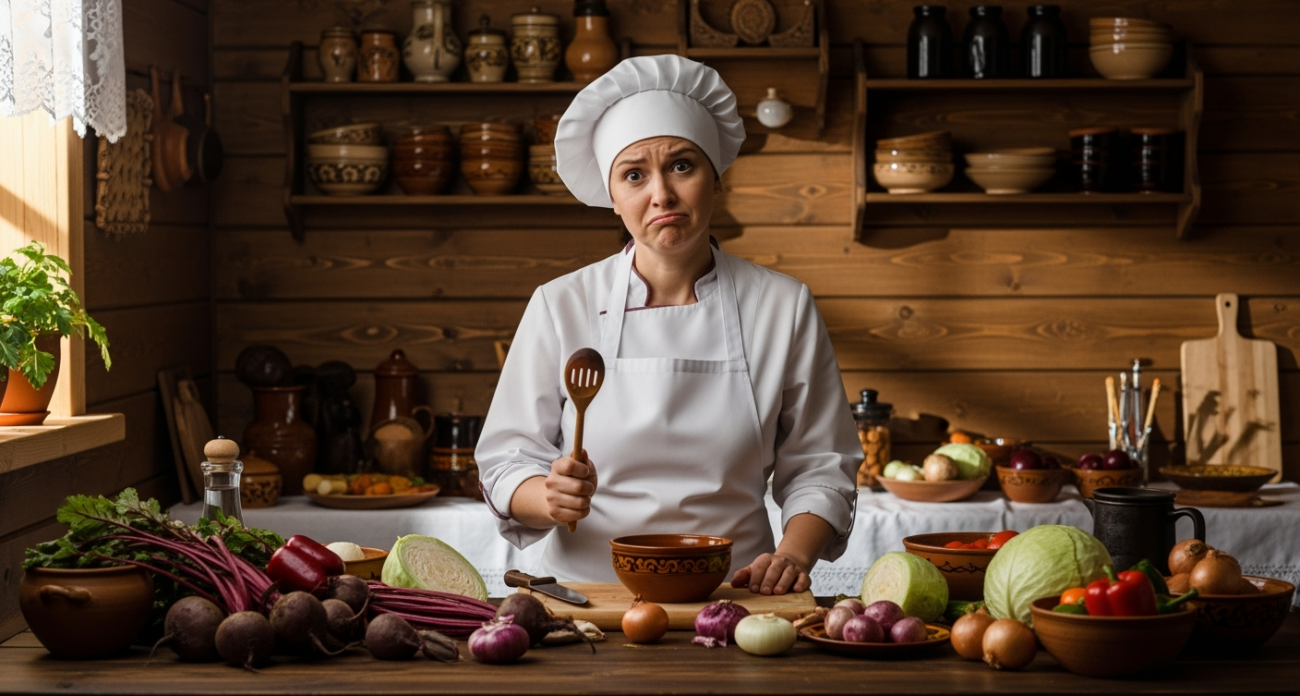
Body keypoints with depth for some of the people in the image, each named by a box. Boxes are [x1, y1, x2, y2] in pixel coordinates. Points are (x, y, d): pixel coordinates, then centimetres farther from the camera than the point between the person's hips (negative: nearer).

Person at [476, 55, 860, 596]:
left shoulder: (783, 307, 7)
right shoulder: (560, 306, 5)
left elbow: (818, 467, 12)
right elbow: (506, 462, 8)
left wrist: (793, 554, -5)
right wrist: (551, 497, -13)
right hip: (589, 595, 0)